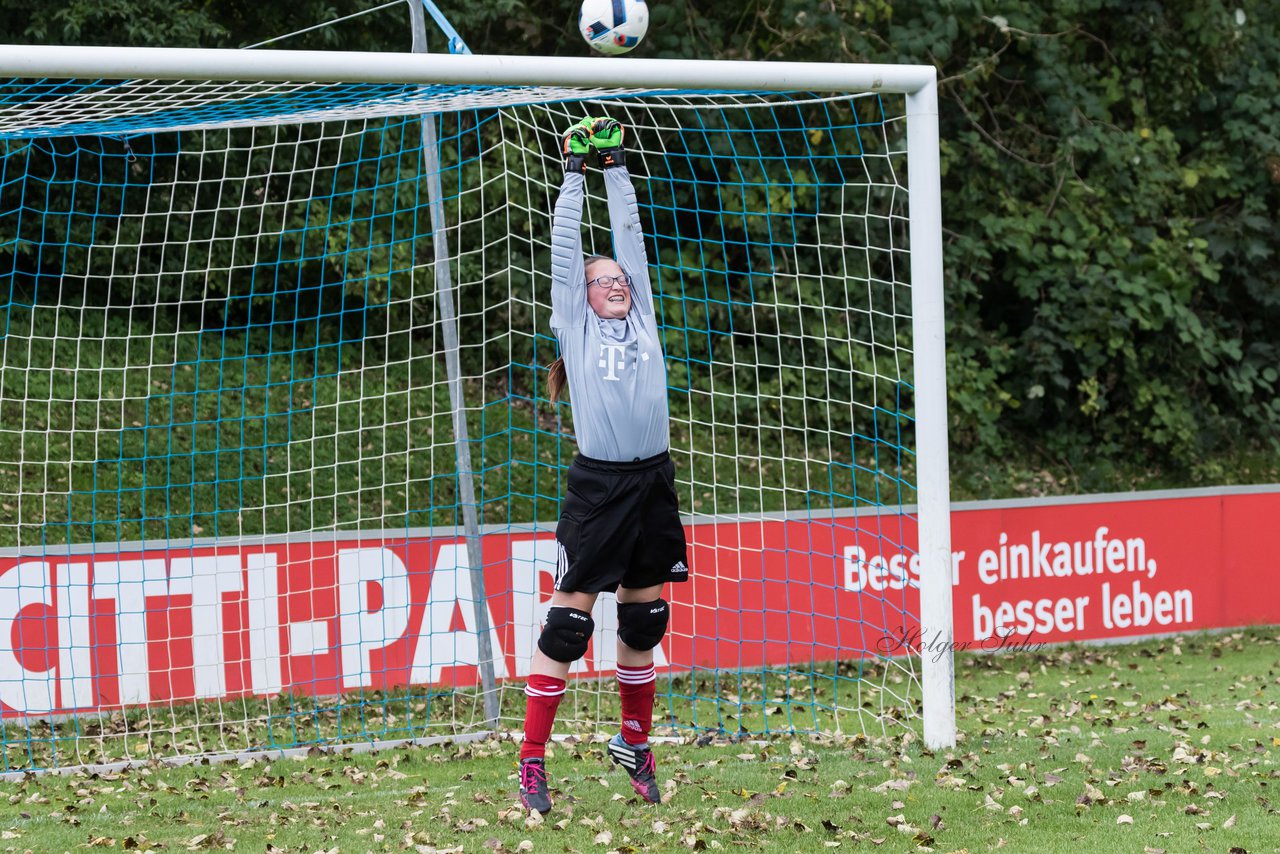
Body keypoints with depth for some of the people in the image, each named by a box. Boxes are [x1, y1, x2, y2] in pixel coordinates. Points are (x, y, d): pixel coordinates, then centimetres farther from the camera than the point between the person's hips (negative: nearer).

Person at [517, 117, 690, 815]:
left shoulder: (640, 317, 14)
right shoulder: (575, 325, 5)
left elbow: (629, 231, 14)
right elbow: (565, 243, 4)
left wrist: (617, 167, 17)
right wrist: (576, 172, 8)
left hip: (653, 481, 4)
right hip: (598, 484, -4)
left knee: (644, 620, 13)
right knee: (568, 621, -5)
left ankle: (634, 745, 27)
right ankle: (532, 762, -2)